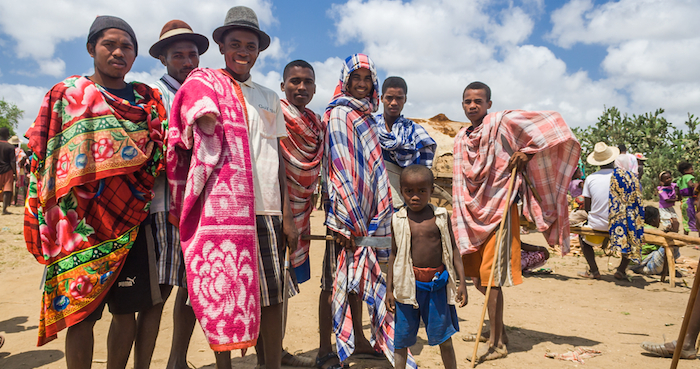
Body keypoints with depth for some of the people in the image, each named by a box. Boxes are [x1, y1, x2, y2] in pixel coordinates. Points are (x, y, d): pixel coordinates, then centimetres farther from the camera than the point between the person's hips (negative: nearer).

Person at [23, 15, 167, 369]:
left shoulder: (148, 99, 12)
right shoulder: (66, 94, 8)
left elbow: (158, 153, 9)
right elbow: (43, 157, 6)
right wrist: (51, 219, -2)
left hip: (129, 218, 2)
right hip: (81, 221, -1)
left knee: (127, 307, 6)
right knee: (79, 311, 0)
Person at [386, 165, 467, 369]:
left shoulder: (441, 216, -1)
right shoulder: (398, 220, -1)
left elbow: (453, 249, 6)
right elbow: (394, 255, 5)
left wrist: (462, 282, 2)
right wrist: (389, 289, 4)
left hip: (438, 284, 0)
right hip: (408, 285, 0)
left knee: (444, 338, 11)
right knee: (401, 339, 7)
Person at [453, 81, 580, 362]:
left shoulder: (502, 123, -9)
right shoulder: (461, 139, 12)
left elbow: (552, 124, -12)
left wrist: (526, 153, -11)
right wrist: (459, 218, 11)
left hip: (499, 208, -7)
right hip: (473, 212, 7)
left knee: (490, 276, -6)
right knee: (478, 277, 13)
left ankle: (496, 344, 7)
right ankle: (497, 329, 32)